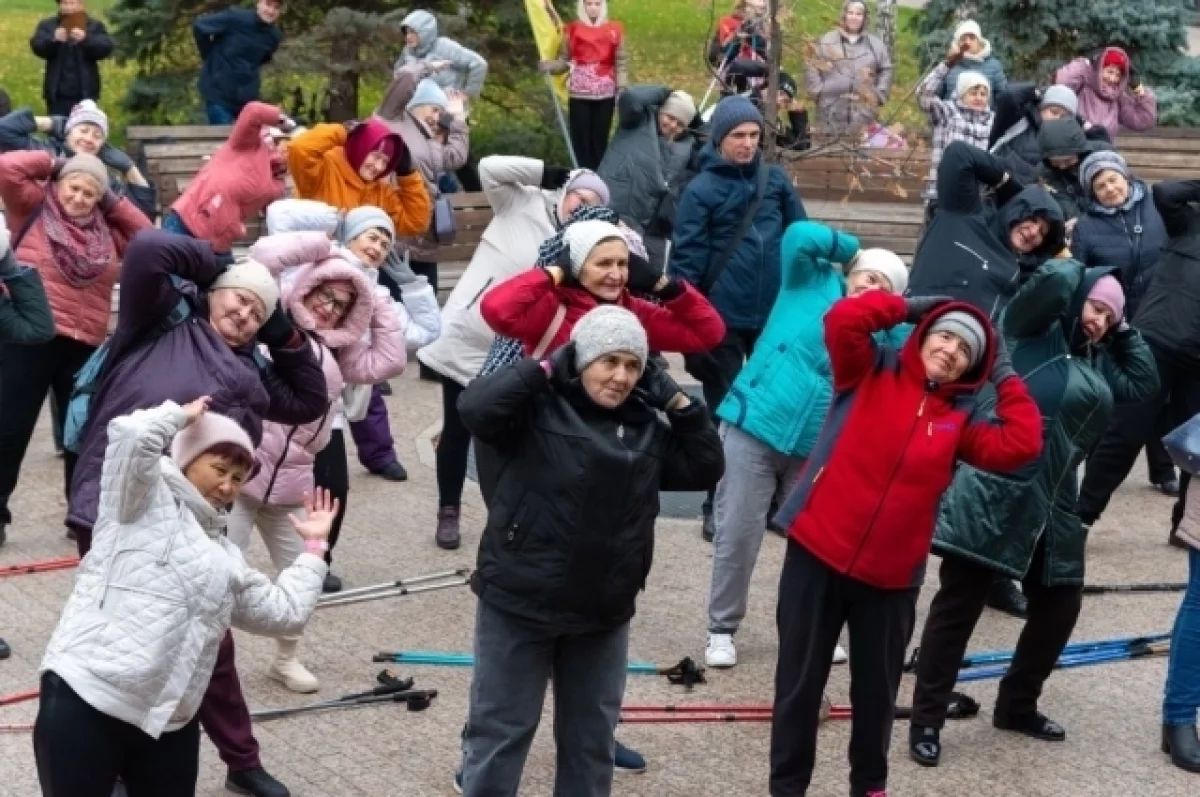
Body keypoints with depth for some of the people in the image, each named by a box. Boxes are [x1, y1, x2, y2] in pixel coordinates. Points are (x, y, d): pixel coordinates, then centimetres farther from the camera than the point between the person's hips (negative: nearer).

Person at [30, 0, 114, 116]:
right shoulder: (47, 25, 8)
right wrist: (53, 40, -26)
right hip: (57, 92, 1)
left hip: (85, 92, -1)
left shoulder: (95, 26, 6)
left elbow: (106, 48, -9)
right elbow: (37, 47, -7)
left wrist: (86, 39, -26)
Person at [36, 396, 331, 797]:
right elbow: (131, 434, -14)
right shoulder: (145, 500, 4)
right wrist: (181, 415, 3)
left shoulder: (226, 556, 24)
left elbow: (286, 612, 24)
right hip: (85, 700, -7)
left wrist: (313, 547, 26)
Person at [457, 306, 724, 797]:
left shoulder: (646, 427, 8)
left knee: (592, 737, 16)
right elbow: (476, 407, -27)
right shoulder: (538, 408, -11)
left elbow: (705, 468, 10)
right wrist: (546, 367, -19)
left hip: (603, 612, 6)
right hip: (519, 603, -5)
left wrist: (677, 401, 1)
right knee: (500, 729, 4)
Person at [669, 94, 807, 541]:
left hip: (775, 314, 3)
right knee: (723, 411, 7)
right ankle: (718, 506, 17)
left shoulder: (776, 180, 4)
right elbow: (686, 260, -7)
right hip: (722, 319, -3)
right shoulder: (702, 189, -6)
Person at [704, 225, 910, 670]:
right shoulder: (814, 282, 0)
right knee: (738, 534, -1)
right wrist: (852, 250, -2)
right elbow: (799, 236, -13)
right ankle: (722, 630, 11)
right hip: (754, 427, -4)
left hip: (816, 447, 4)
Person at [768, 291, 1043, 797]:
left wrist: (1004, 376, 1)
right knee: (800, 682, 7)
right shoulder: (871, 371, 0)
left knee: (877, 689, 15)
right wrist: (909, 308, -6)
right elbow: (843, 320, -16)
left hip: (891, 576, 3)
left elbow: (1021, 444, -7)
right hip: (818, 553, -2)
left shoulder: (961, 419, 6)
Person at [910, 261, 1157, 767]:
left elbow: (1144, 383, 20)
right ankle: (926, 721, 3)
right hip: (990, 493, -8)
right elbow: (1055, 281, -14)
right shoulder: (1033, 331, -1)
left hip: (1052, 506, 8)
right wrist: (1089, 274, 5)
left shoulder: (1099, 363, 20)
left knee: (1059, 605, 14)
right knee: (958, 605, -3)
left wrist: (1123, 330, 17)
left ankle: (1017, 706, 32)